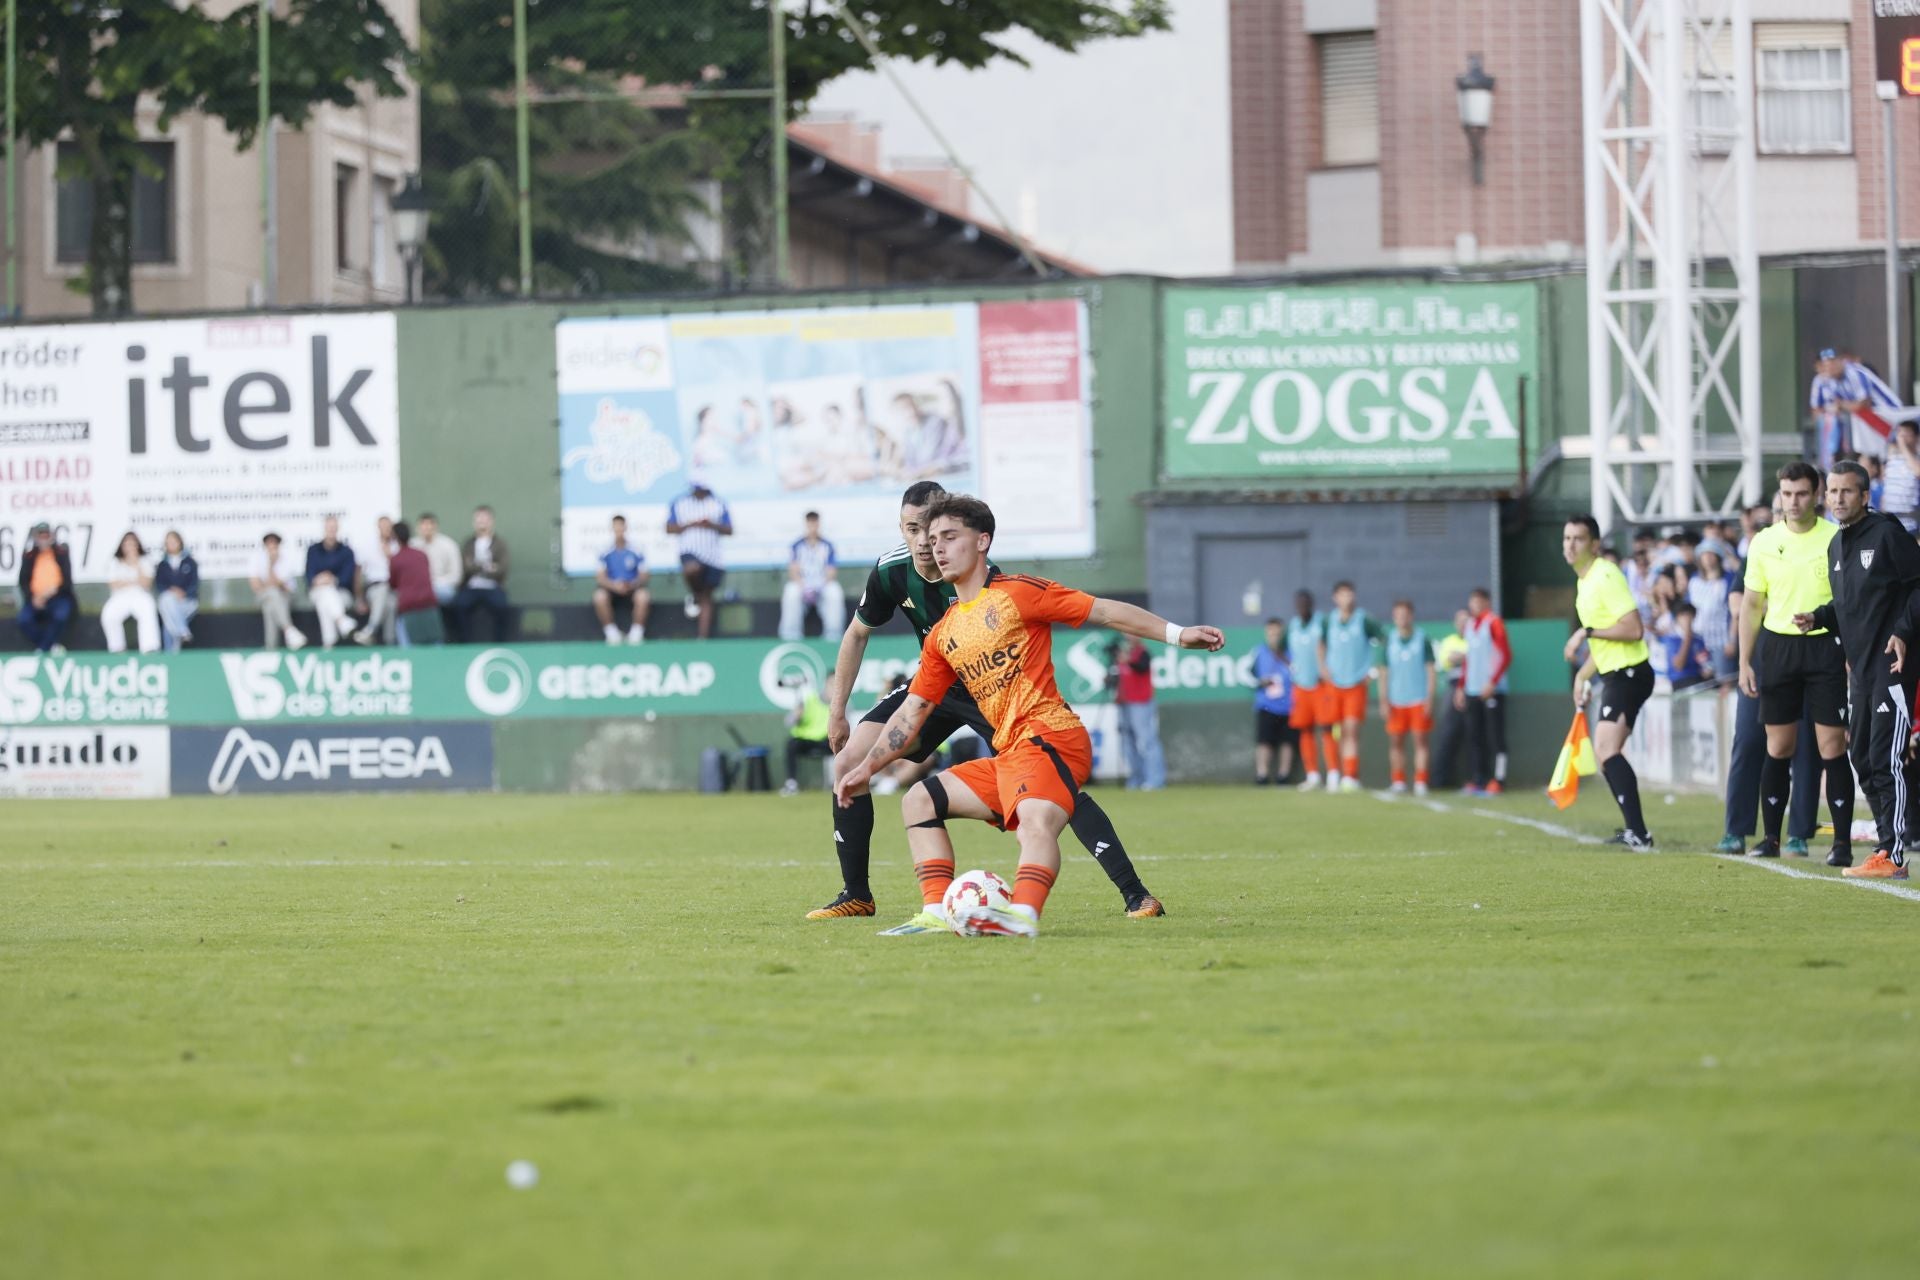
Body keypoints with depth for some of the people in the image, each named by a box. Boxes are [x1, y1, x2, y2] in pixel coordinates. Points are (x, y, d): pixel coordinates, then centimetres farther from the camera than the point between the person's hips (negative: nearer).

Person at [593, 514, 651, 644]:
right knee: (599, 597, -33)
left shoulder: (635, 552, -1)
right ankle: (610, 631, -15)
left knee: (643, 596, -34)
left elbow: (644, 576, 0)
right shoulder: (606, 552, -1)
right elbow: (600, 577, -4)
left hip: (632, 589, 0)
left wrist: (631, 585, -19)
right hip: (611, 589, 0)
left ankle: (637, 631, -15)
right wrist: (614, 585, -23)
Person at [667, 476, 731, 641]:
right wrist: (692, 524, -10)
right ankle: (693, 596, -4)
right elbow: (670, 528, 4)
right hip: (690, 552, -2)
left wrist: (712, 525, -11)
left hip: (713, 557, 2)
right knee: (692, 569, -37)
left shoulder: (718, 504, 9)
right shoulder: (679, 504, 7)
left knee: (706, 598, 1)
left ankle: (704, 637, 5)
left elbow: (729, 531, 8)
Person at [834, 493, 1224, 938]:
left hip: (1048, 738, -9)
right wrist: (868, 767, 19)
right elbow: (914, 710, 25)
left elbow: (1106, 612, -2)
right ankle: (937, 914, -1)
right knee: (920, 801, 11)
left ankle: (1024, 915, -58)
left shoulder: (1015, 594, -1)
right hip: (1007, 757, 9)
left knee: (1036, 822, -34)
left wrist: (1177, 634, -10)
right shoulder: (942, 635, 20)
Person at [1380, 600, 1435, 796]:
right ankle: (1398, 782, 7)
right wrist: (1383, 701, 1)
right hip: (1396, 702, 2)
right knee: (1396, 742, 1)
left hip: (1419, 701, -2)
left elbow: (1431, 670, 2)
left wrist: (1430, 698, -6)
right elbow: (1384, 673, 8)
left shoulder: (1422, 640, 1)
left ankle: (1420, 782, -2)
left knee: (1420, 741, -4)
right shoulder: (1389, 641, 7)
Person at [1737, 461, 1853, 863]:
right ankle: (1771, 838, 13)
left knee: (1832, 747, -6)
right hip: (1778, 645, 3)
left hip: (1826, 645, -3)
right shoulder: (1764, 543, 6)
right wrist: (1745, 662, 7)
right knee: (1778, 747, 5)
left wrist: (1854, 655, -6)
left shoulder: (1837, 538, -2)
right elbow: (1752, 604, 12)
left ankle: (1843, 842, -5)